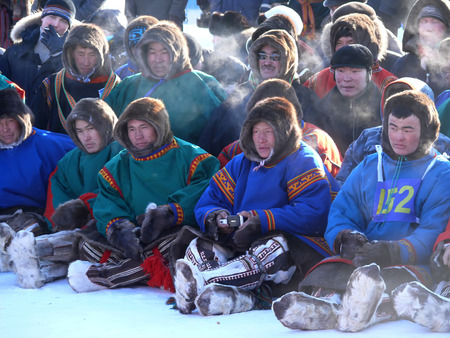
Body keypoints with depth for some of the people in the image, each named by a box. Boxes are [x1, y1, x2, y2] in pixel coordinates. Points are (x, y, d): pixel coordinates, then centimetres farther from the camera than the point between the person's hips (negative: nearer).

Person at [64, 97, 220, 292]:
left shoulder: (190, 157, 4)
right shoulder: (118, 166, 18)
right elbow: (107, 207, 4)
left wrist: (170, 213, -25)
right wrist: (120, 228, -19)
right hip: (137, 240, 4)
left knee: (175, 243, -39)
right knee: (90, 245, -18)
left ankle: (103, 276, -37)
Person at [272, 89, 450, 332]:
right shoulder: (367, 169, 24)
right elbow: (341, 214, 15)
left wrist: (392, 251, -22)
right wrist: (345, 239, -11)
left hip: (415, 264, -3)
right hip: (362, 262, 3)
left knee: (396, 279, -38)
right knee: (326, 270, -29)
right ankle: (325, 305, -63)